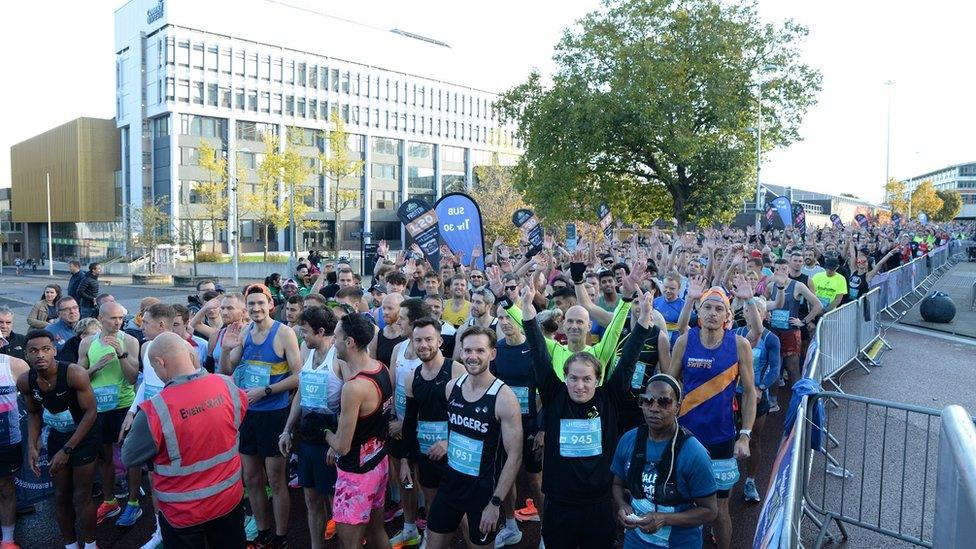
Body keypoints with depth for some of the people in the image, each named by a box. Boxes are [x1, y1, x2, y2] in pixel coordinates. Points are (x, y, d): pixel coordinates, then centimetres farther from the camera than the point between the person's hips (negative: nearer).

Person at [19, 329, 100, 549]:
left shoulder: (74, 373, -29)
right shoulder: (25, 382, -13)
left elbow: (90, 413, -22)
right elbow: (33, 414, 7)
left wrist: (67, 450, -20)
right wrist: (32, 446, -5)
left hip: (84, 435, -5)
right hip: (56, 436, 5)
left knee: (81, 497, 0)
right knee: (61, 496, 13)